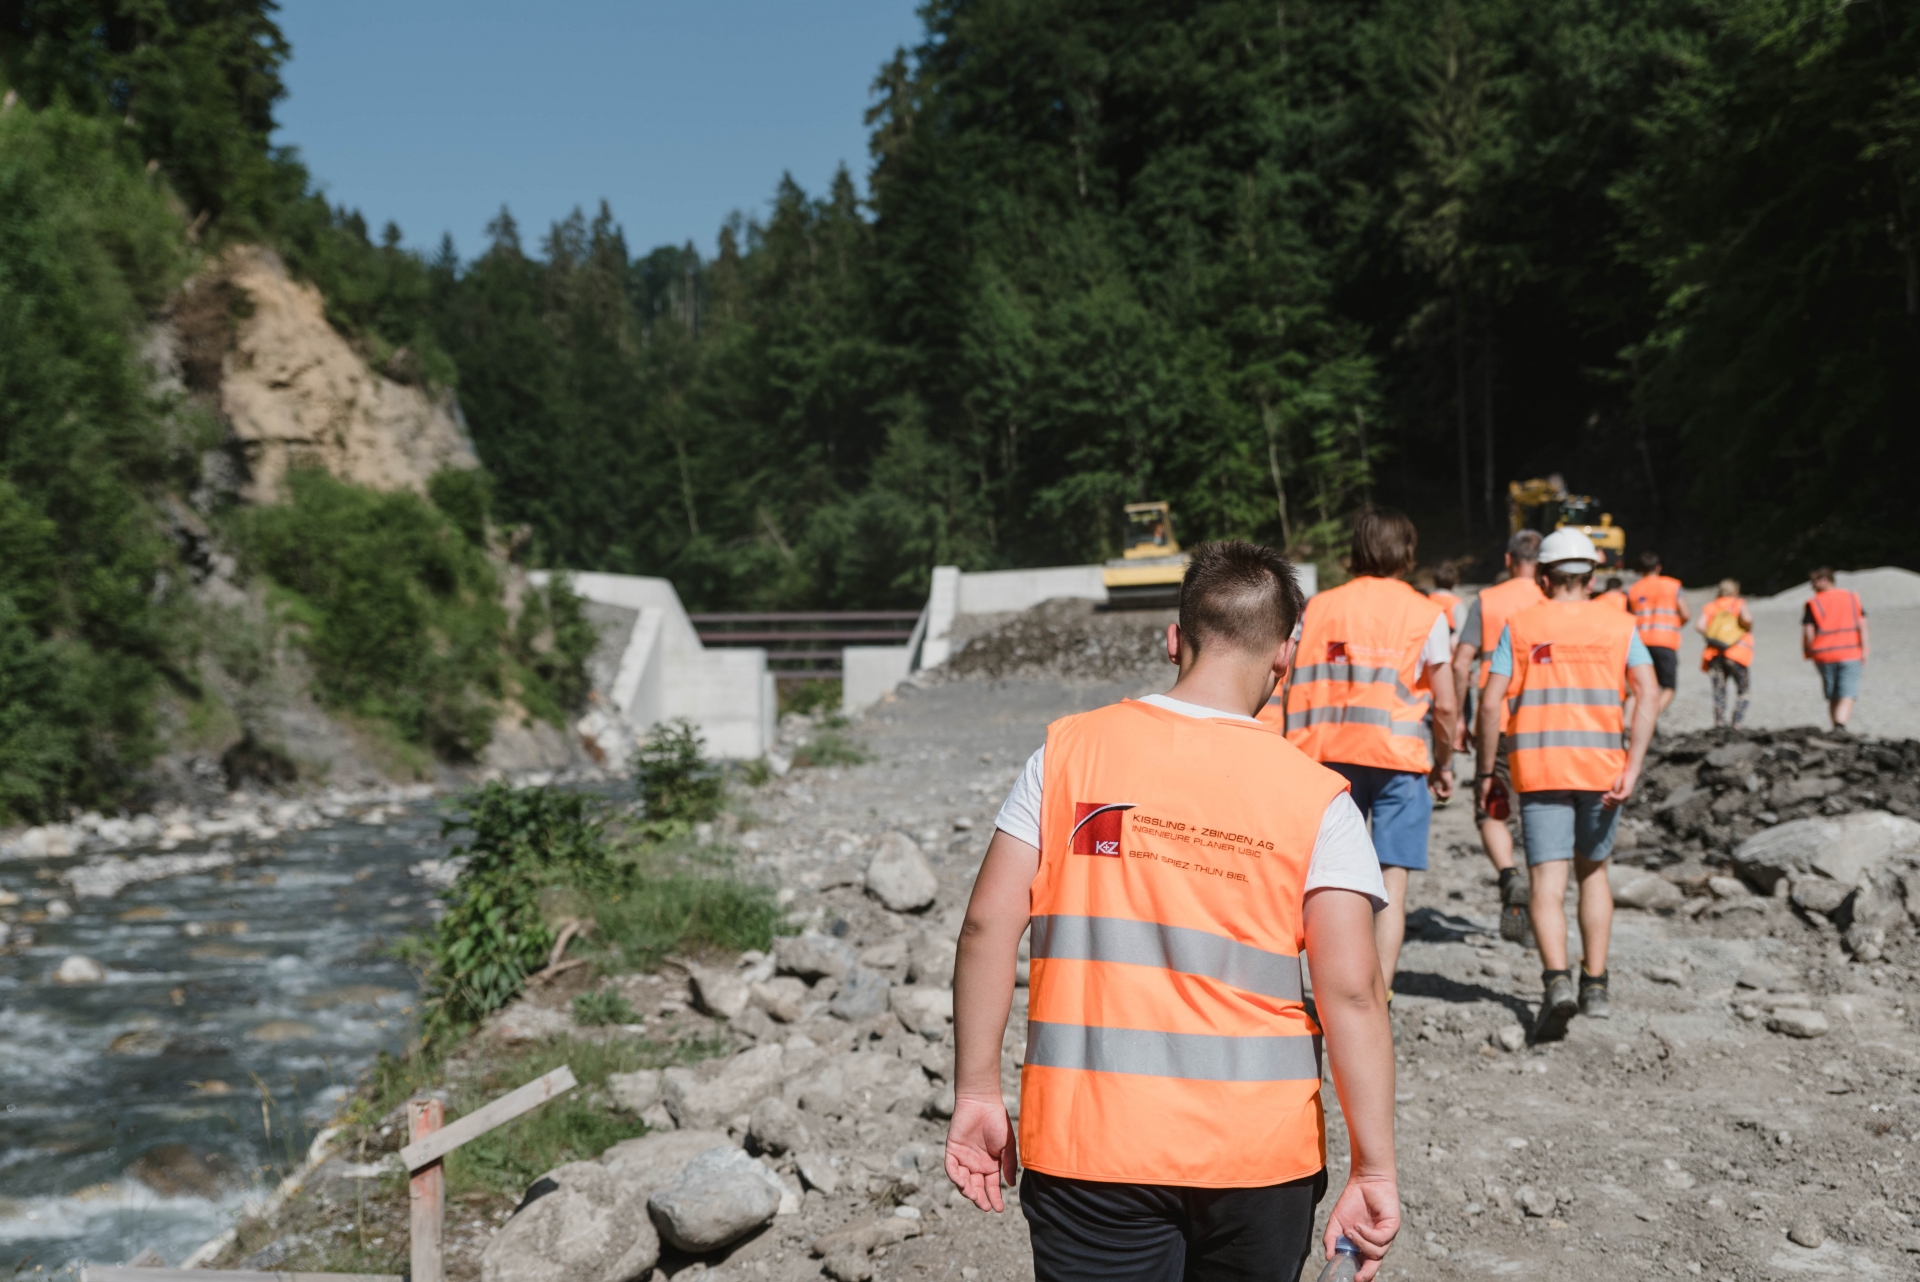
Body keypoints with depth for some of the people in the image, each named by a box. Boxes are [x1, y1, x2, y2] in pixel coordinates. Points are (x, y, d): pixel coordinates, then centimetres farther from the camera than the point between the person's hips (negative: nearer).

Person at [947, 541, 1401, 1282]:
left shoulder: (1071, 750, -3)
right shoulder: (1317, 799, -5)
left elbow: (989, 924, -6)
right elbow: (1351, 991, -10)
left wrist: (976, 1093, 1)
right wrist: (1374, 1168, -4)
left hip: (1088, 1140, 0)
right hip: (1257, 1150, 1)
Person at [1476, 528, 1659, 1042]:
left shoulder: (1520, 625, 5)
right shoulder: (1619, 625, 9)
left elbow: (1492, 702, -3)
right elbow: (1648, 696, -4)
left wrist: (1485, 770, 4)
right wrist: (1632, 769, -8)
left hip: (1538, 768, -2)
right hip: (1601, 766, 2)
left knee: (1547, 881, -5)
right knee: (1593, 871, 20)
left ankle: (1557, 980, -26)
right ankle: (1594, 985, 21)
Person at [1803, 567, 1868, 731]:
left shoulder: (1813, 604, -1)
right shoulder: (1853, 598, 7)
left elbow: (1807, 633, -6)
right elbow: (1862, 626, 0)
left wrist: (1807, 653, 8)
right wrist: (1864, 651, 0)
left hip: (1824, 657, 0)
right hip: (1850, 655, 0)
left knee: (1832, 698, 15)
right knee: (1847, 697, -6)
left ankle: (1836, 726, 14)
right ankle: (1840, 727, -25)